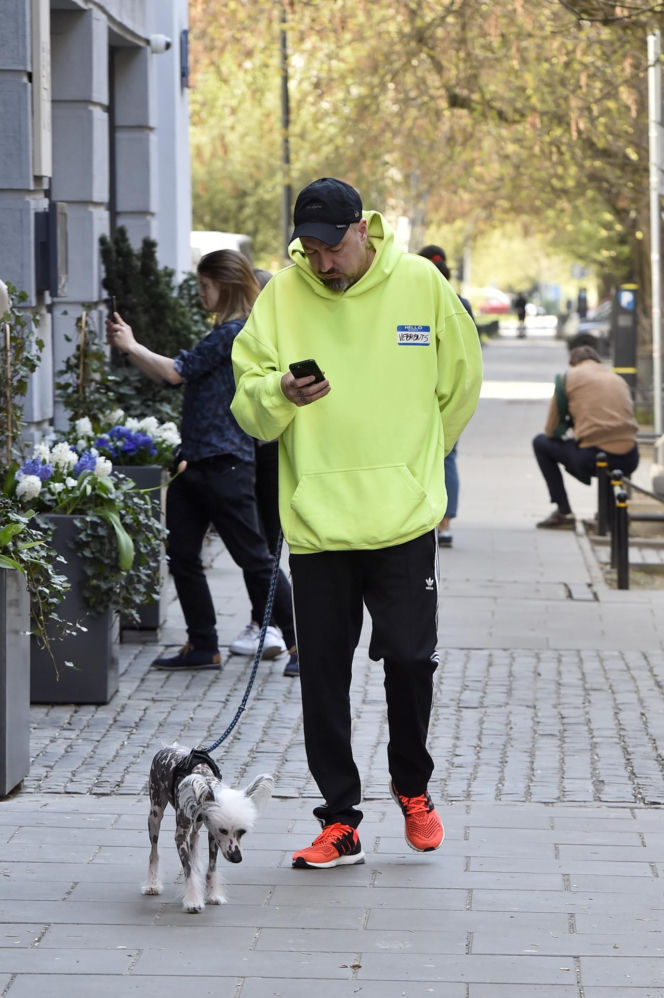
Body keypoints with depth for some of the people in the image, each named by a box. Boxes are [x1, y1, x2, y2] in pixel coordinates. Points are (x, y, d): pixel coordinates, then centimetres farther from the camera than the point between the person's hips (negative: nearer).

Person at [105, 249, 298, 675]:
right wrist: (128, 345, 11)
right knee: (182, 555, 10)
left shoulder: (234, 332, -14)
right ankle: (203, 646, 16)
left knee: (255, 558, -4)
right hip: (199, 464, 10)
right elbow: (178, 374, 18)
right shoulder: (227, 333, 17)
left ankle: (300, 642, 5)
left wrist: (132, 346, -4)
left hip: (224, 464, -10)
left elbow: (177, 371, -16)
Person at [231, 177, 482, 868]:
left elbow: (460, 382, 13)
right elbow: (247, 402, -1)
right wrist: (280, 395, -23)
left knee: (410, 659, 0)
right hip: (315, 519, 1)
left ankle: (412, 789, 25)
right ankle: (339, 821, 12)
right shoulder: (281, 296, 0)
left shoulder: (420, 284, 0)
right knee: (322, 675, 2)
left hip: (404, 517, -1)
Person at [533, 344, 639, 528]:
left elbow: (551, 430, 10)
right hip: (629, 461, 5)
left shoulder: (569, 376, 9)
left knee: (540, 443, 20)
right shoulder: (619, 379, 23)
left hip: (592, 458, -5)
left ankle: (564, 511, 14)